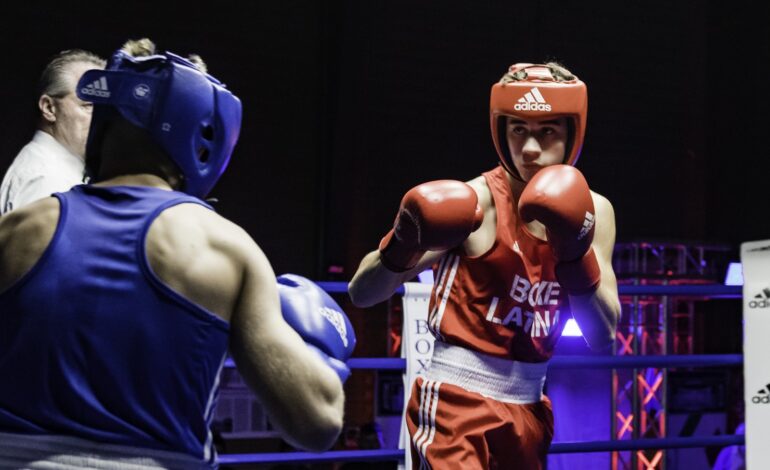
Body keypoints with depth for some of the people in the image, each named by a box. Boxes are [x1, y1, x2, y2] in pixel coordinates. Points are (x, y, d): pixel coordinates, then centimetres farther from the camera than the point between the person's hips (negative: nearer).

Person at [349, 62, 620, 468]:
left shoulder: (592, 211, 3)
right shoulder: (476, 201, -13)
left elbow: (602, 336, -2)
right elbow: (361, 293, -14)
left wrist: (576, 253, -15)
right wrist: (401, 249, -35)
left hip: (527, 410, 6)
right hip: (456, 404, -6)